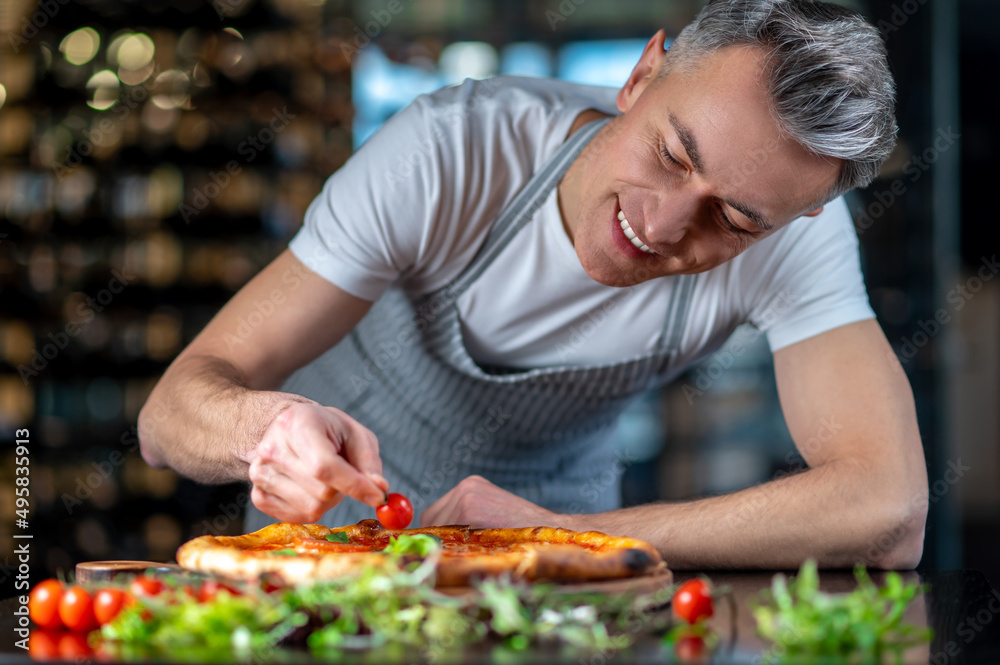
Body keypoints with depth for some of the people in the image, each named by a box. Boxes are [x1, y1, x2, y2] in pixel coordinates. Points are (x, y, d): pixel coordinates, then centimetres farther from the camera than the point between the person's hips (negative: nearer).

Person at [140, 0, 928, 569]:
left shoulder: (795, 229, -28)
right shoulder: (446, 153, -31)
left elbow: (889, 513, -40)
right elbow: (173, 407, -30)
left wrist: (561, 536, -40)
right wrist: (265, 425, -55)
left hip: (565, 508, 1)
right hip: (342, 511, 0)